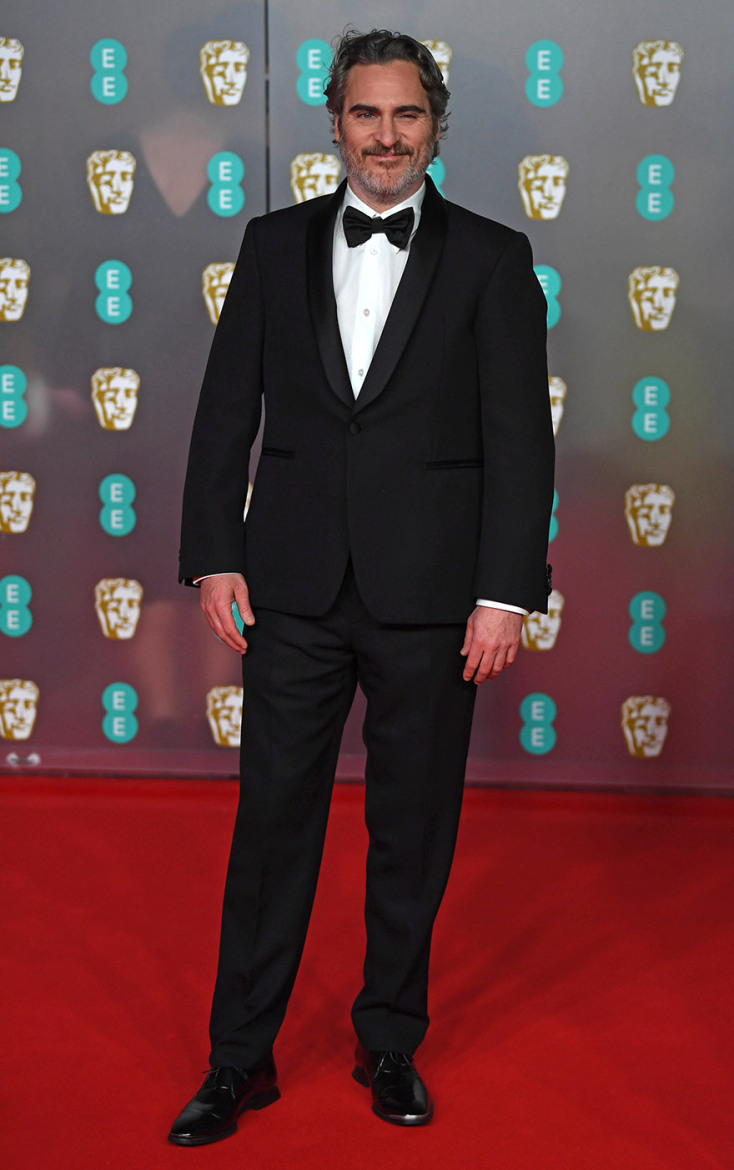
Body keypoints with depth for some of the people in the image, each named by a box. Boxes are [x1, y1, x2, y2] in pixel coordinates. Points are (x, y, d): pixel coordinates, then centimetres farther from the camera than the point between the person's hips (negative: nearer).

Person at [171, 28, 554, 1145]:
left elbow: (520, 439, -2)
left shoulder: (492, 259, 2)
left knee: (414, 835, 9)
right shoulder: (275, 245, 8)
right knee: (272, 820, 5)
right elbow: (225, 412, 8)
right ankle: (240, 1058, 17)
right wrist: (215, 556, 1)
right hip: (296, 588, 1)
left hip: (428, 593, -1)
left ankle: (390, 1045, 26)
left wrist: (506, 593, -9)